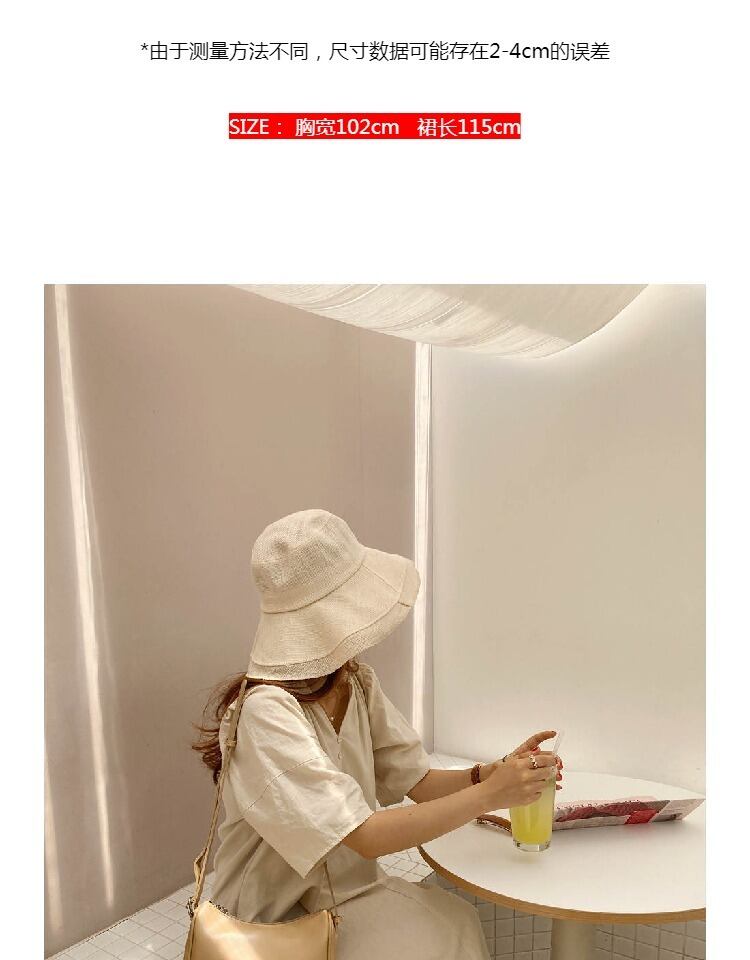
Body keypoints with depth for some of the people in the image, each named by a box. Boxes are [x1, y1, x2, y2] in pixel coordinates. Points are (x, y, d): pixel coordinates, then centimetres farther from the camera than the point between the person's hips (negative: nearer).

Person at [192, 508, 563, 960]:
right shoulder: (266, 712, -27)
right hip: (280, 921, -6)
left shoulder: (358, 681, -4)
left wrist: (500, 771, -17)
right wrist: (488, 794, -25)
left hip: (353, 889, 6)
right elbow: (366, 836, -28)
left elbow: (419, 782, 0)